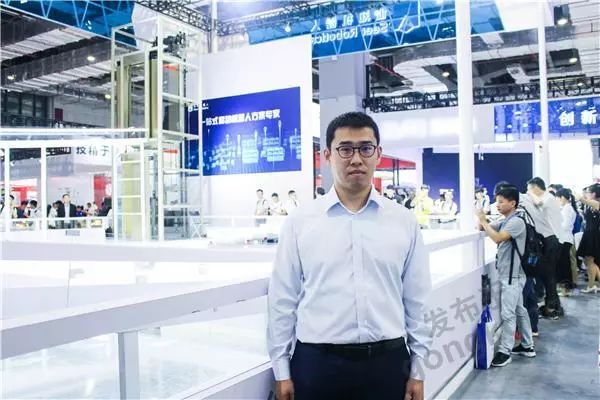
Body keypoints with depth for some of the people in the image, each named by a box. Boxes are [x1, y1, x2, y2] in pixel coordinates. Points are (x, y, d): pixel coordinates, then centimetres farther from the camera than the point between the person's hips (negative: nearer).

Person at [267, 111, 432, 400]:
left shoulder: (404, 221, 1)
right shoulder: (299, 221, -2)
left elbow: (417, 300, 5)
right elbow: (282, 300, 0)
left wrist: (417, 370, 6)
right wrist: (281, 371, 1)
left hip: (386, 363, 1)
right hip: (316, 363, -1)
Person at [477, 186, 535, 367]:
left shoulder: (517, 222, -18)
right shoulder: (504, 222, 9)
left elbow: (497, 238, -29)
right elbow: (482, 229, 14)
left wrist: (484, 220, -20)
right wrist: (482, 221, -8)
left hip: (512, 275, -9)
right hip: (507, 274, 9)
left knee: (508, 314, -3)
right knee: (519, 311, 17)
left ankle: (505, 351, 4)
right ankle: (527, 346, 27)